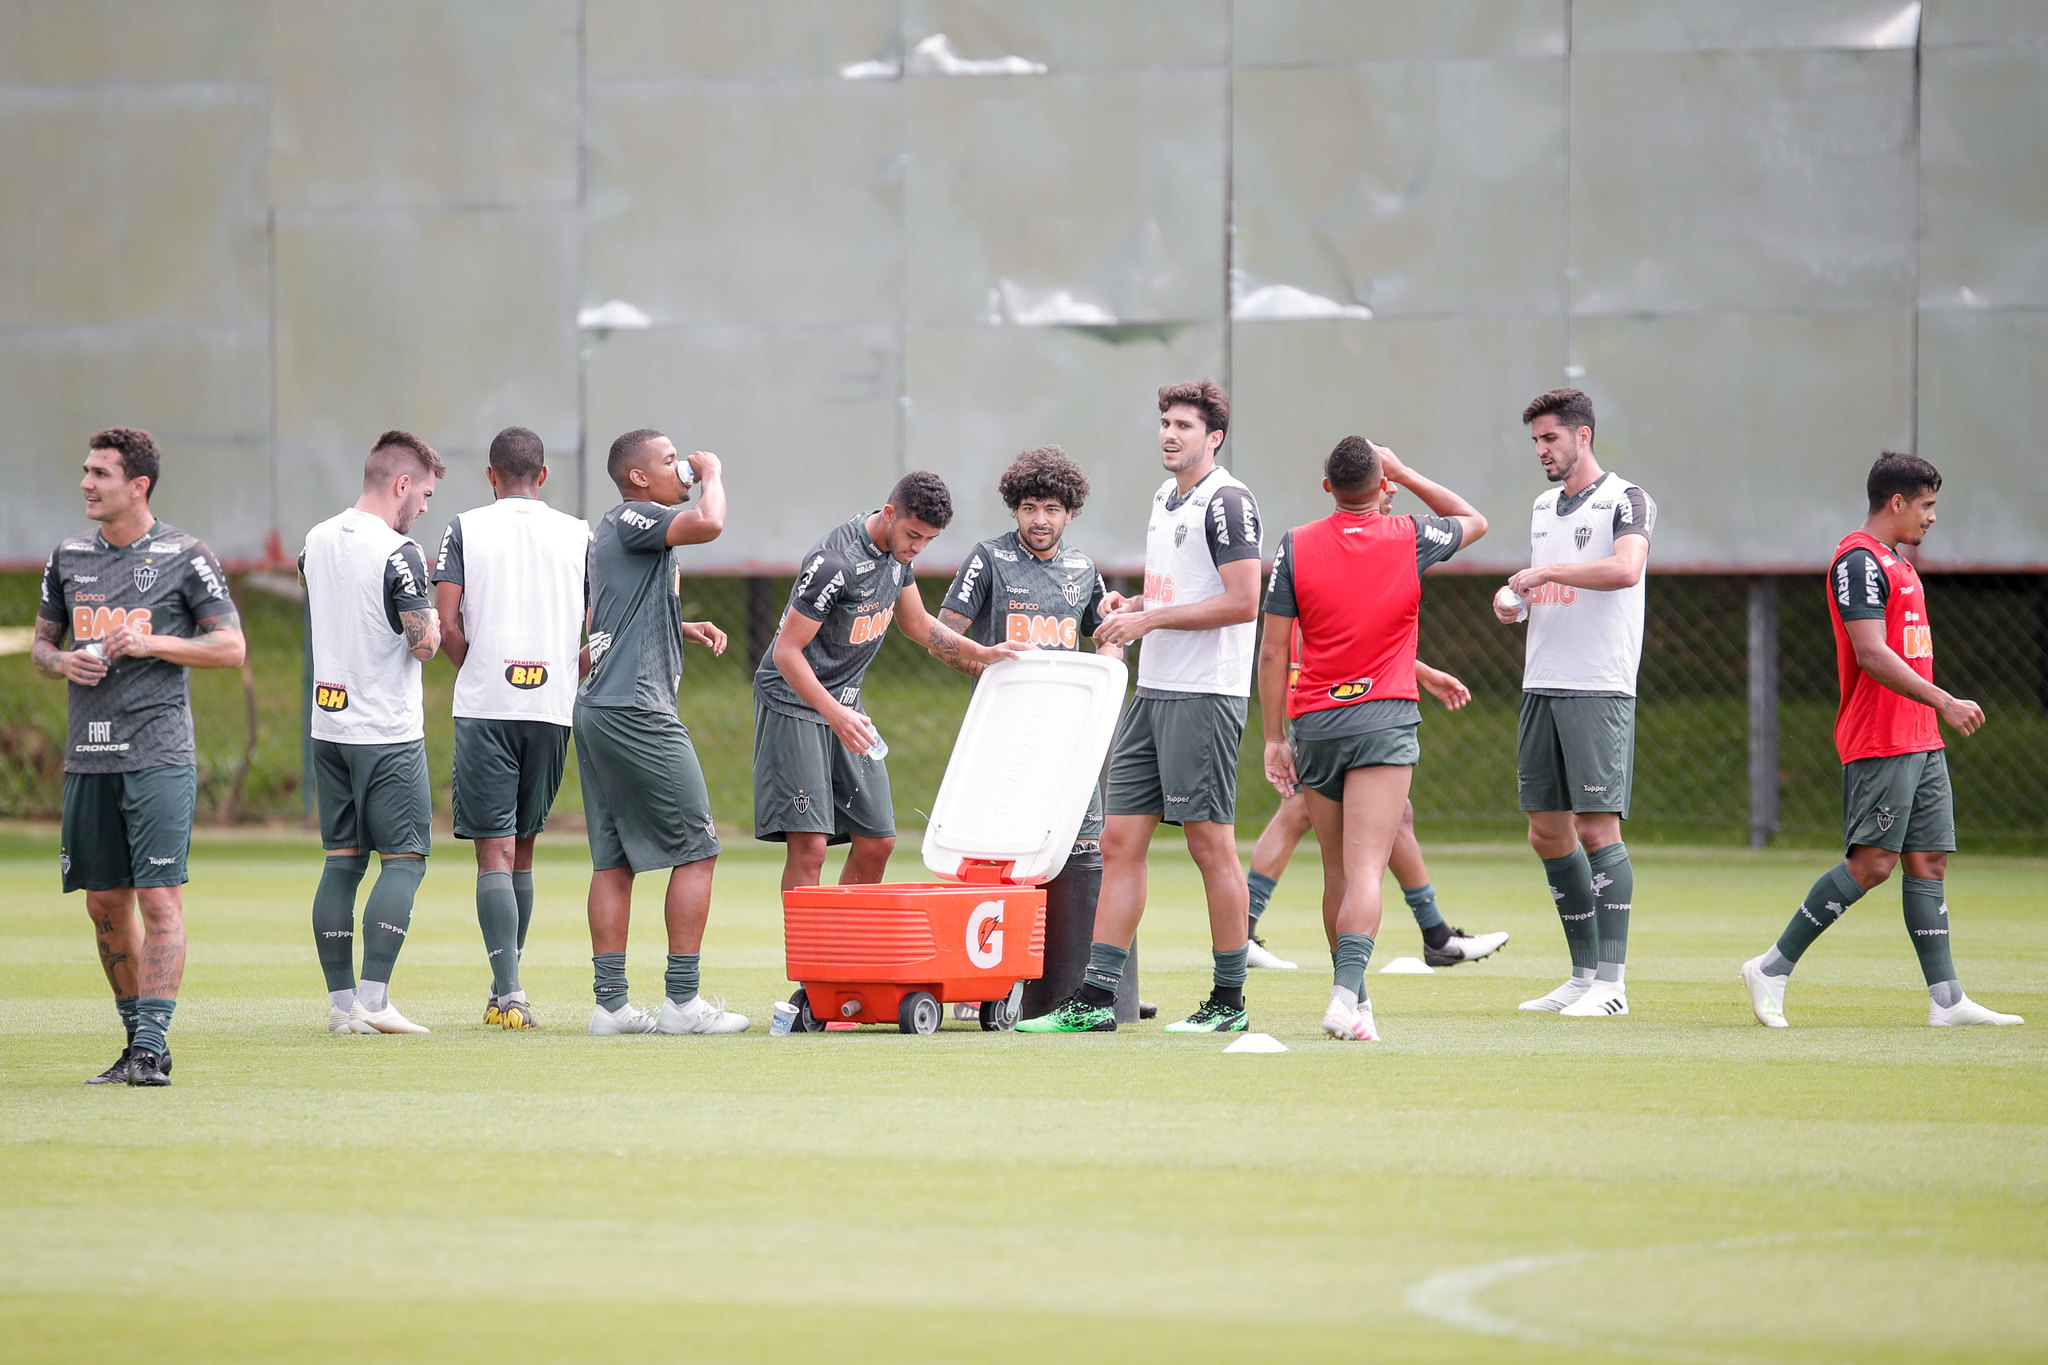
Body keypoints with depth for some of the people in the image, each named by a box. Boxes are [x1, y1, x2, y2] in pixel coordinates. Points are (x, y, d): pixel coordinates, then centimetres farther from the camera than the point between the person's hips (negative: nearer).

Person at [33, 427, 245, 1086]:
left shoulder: (185, 557, -2)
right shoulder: (68, 557, 12)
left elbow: (231, 648, -2)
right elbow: (41, 643, 21)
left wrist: (150, 642, -13)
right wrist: (62, 661, -2)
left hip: (159, 754, -5)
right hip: (87, 759, 5)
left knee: (160, 898, -12)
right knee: (105, 905, 8)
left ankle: (151, 1047, -15)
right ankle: (139, 1040, 19)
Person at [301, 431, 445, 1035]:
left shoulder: (316, 541, 9)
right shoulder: (399, 554, -15)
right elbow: (423, 644, -16)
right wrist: (433, 623, 6)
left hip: (328, 725, 7)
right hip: (388, 734, -7)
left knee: (342, 860, 8)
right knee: (405, 857, -2)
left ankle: (341, 1002, 6)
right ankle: (373, 997, -10)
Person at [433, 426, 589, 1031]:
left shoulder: (464, 528, 2)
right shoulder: (578, 534, 8)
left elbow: (447, 625, -6)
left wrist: (476, 675, 9)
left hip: (484, 708, -3)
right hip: (554, 709, 3)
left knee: (495, 852, -5)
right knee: (522, 849, 15)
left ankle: (511, 990, -17)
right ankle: (504, 992, 19)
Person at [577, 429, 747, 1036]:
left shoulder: (608, 532, 20)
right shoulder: (633, 520, -10)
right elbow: (708, 523, -28)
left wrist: (681, 629, 23)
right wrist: (713, 472, -8)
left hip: (597, 709, 10)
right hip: (637, 710, -10)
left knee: (614, 859, 8)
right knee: (697, 849, -5)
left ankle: (611, 1002, 6)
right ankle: (682, 998, -6)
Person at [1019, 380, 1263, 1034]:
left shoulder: (1228, 502, -11)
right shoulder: (1163, 498, 17)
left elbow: (1242, 601, -18)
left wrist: (1150, 618, -15)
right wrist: (1132, 607, 8)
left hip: (1205, 696, -9)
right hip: (1151, 690, 9)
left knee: (1210, 843, -4)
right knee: (1120, 839, 4)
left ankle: (1230, 1001, 4)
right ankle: (1094, 999, 4)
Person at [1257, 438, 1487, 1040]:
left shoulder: (1296, 547, 0)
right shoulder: (1410, 539, 0)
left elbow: (1272, 651, -1)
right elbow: (1473, 520, 23)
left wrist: (1274, 737, 5)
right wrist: (1404, 474, 21)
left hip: (1314, 721, 2)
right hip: (1385, 719, -2)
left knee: (1337, 872, 14)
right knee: (1365, 869, -12)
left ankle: (1351, 990, 23)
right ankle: (1347, 996, -28)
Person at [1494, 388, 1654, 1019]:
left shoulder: (1625, 500, -5)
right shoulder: (1544, 507, 18)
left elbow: (1626, 569, -24)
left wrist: (1547, 572, -20)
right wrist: (1513, 600, 5)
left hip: (1600, 689, -8)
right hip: (1541, 685, 8)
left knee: (1596, 826, -11)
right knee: (1548, 833, 7)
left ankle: (1612, 981, -9)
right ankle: (1584, 974, 15)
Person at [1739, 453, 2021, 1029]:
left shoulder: (1896, 564, 20)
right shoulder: (1859, 561, -12)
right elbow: (1871, 654, -21)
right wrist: (1943, 701, -23)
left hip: (1920, 741, 10)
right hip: (1879, 744, -10)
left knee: (1928, 861, 5)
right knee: (1872, 862, -12)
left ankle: (1946, 998, 2)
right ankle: (1772, 969, -6)